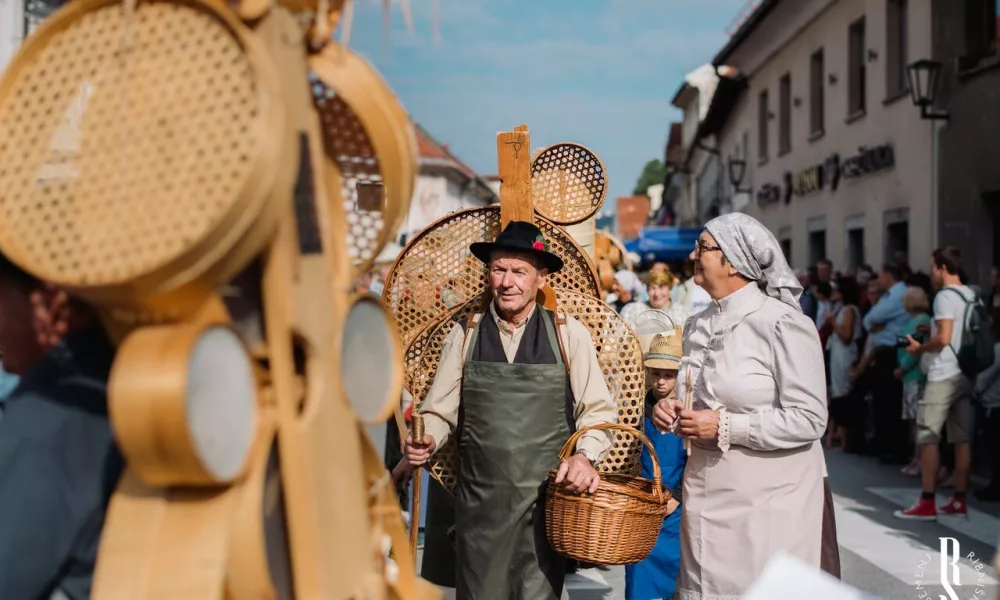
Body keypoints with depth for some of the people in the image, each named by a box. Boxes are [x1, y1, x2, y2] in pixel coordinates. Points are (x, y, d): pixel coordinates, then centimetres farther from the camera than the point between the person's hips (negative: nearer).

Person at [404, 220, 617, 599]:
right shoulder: (465, 336, 5)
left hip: (546, 499, -1)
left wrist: (586, 455, -15)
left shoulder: (569, 335, 0)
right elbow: (439, 411, 7)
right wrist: (425, 440, -13)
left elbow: (597, 408, 2)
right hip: (479, 501, 2)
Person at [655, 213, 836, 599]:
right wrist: (671, 411, 3)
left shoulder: (782, 324, -12)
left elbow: (808, 420, -17)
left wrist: (724, 426, -18)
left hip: (769, 502, -7)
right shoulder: (698, 327, 11)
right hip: (705, 497, 7)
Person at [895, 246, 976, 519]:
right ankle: (959, 500, 11)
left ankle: (927, 503, -7)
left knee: (928, 436, -5)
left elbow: (944, 338, -20)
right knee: (962, 437, 8)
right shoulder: (972, 297, 14)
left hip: (945, 375, -8)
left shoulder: (945, 296, -11)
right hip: (966, 374, 8)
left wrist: (919, 348, -3)